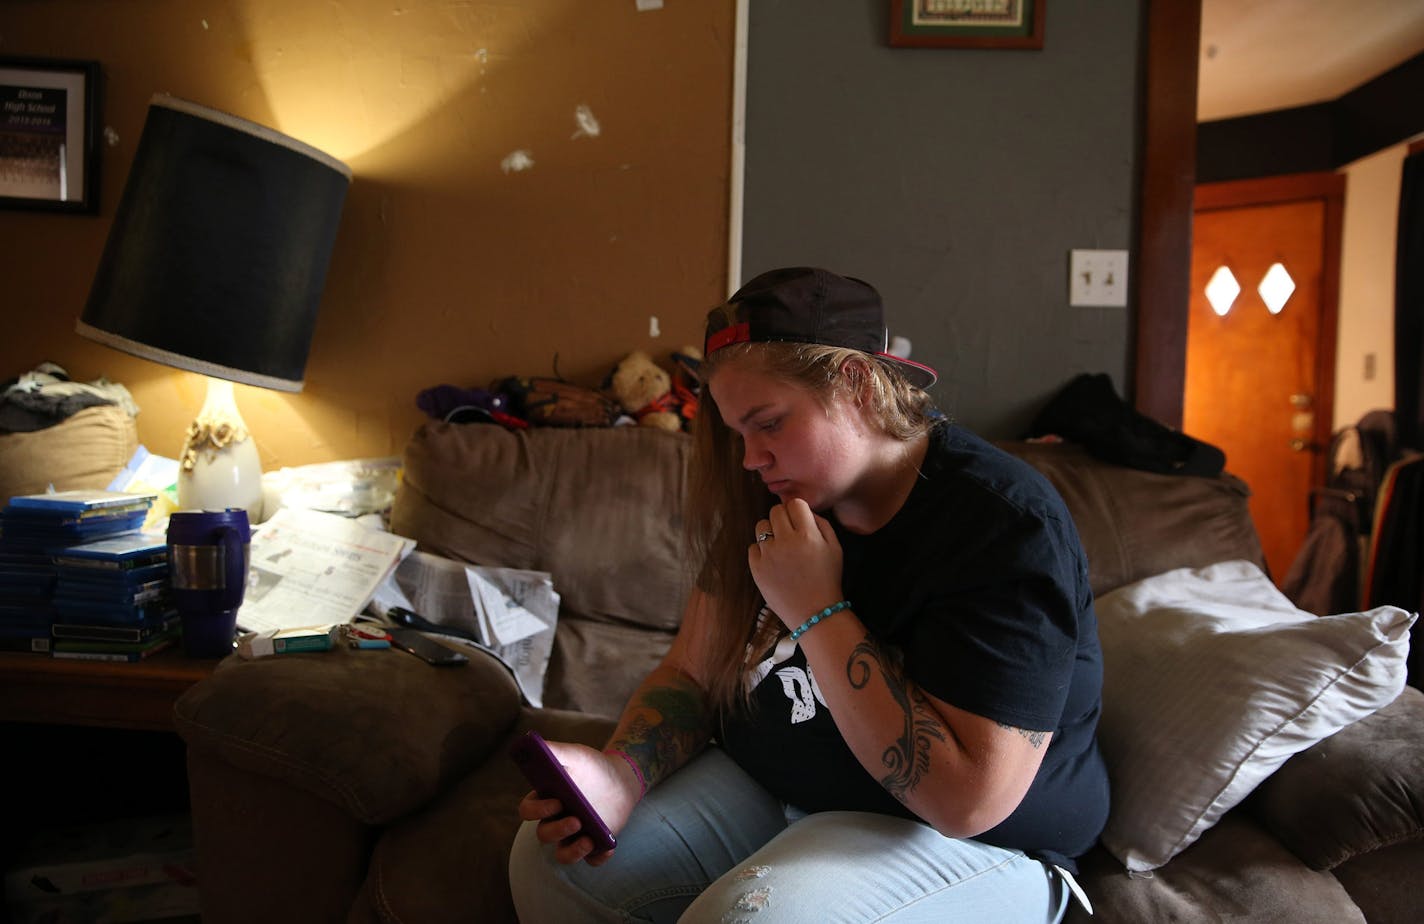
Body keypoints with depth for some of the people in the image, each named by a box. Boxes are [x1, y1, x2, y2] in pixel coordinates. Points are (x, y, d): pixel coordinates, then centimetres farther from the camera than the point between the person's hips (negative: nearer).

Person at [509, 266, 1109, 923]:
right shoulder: (774, 499, 1)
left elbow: (967, 801, -28)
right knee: (549, 861, -9)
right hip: (764, 787, 6)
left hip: (962, 842, -6)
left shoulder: (1006, 525, -23)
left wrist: (817, 612, -28)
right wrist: (621, 772, -16)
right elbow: (691, 672, 5)